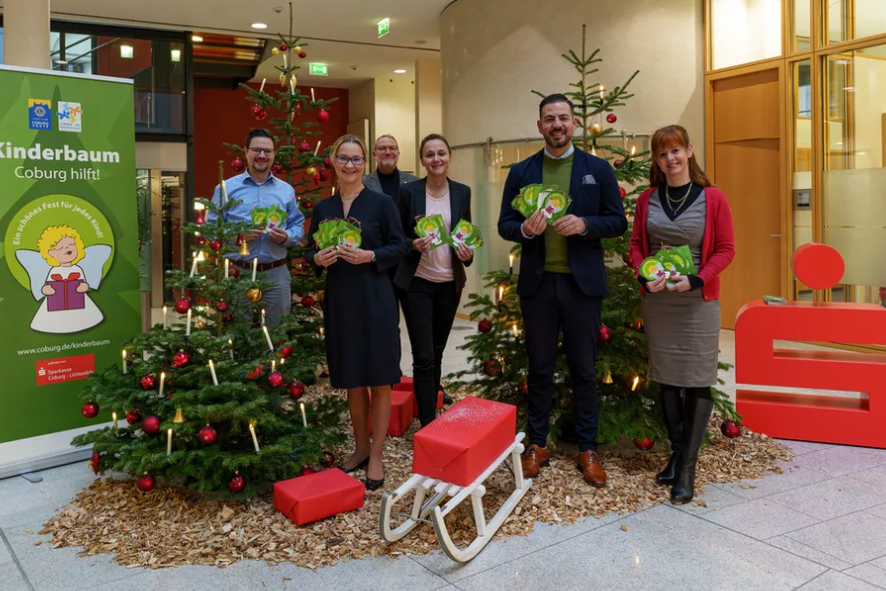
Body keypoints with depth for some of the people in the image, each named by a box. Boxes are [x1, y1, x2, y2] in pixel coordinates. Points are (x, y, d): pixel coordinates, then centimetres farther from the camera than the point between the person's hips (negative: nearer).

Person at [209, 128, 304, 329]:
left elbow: (299, 226, 11)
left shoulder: (286, 190, 10)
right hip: (237, 273, -2)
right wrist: (238, 235, -17)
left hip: (276, 274, 2)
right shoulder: (226, 188, 2)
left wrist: (286, 236, -11)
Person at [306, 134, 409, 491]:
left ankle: (376, 457, 12)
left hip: (374, 298, -4)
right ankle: (361, 448, 28)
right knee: (351, 379, 12)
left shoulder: (381, 203, -2)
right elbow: (311, 251, 13)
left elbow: (400, 246, -3)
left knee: (379, 379, 1)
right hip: (339, 300, 4)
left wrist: (370, 256, -18)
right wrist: (318, 259, -9)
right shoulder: (323, 208, 9)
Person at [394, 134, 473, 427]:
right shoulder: (408, 191, -6)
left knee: (437, 352, 15)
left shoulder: (462, 192, 3)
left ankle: (432, 410, 30)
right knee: (423, 356, -6)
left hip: (450, 284, 4)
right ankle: (428, 423, 1)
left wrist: (468, 253, -11)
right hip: (416, 283, -3)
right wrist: (413, 245, -21)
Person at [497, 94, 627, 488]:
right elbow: (504, 225, 6)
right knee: (540, 367, 11)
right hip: (537, 282, 1)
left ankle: (587, 448, 20)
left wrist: (584, 224, -17)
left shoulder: (598, 169, 3)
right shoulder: (521, 172, 6)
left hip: (582, 282, -1)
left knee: (583, 368, 8)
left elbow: (618, 222, 1)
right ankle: (537, 443, 24)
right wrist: (524, 229, -16)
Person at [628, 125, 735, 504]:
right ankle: (677, 453, 26)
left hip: (698, 300, -3)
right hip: (656, 300, 4)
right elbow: (636, 244, 10)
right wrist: (644, 275, -9)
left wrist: (696, 280, -17)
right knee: (665, 378, 10)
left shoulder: (712, 198, -4)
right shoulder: (647, 199, 6)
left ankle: (687, 470, 7)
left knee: (697, 381, -2)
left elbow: (725, 249, -3)